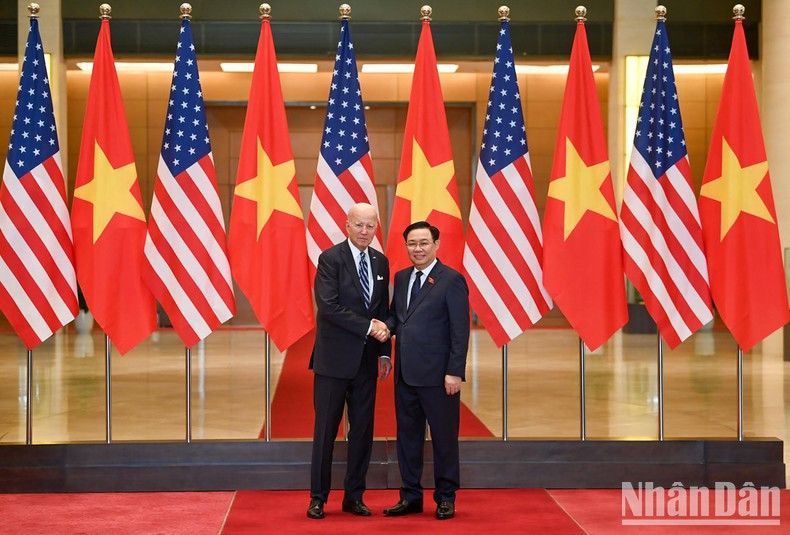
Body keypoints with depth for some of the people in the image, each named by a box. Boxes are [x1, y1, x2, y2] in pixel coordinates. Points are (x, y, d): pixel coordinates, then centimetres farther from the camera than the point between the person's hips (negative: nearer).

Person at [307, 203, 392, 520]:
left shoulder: (381, 262, 10)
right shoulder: (330, 258, -8)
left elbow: (383, 311, 14)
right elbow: (328, 306, -18)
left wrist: (384, 352, 7)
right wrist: (369, 326, -17)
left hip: (366, 360, 5)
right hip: (334, 359, -5)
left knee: (363, 430, 8)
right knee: (326, 429, 1)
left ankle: (354, 496, 17)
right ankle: (318, 497, 10)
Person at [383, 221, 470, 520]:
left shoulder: (452, 280, -8)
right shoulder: (401, 278, 13)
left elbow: (460, 331, -10)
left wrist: (455, 372, -16)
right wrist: (387, 326, -5)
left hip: (437, 375, -7)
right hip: (405, 373, 7)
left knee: (444, 437, 4)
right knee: (407, 435, 12)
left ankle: (445, 498, 15)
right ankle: (411, 496, 22)